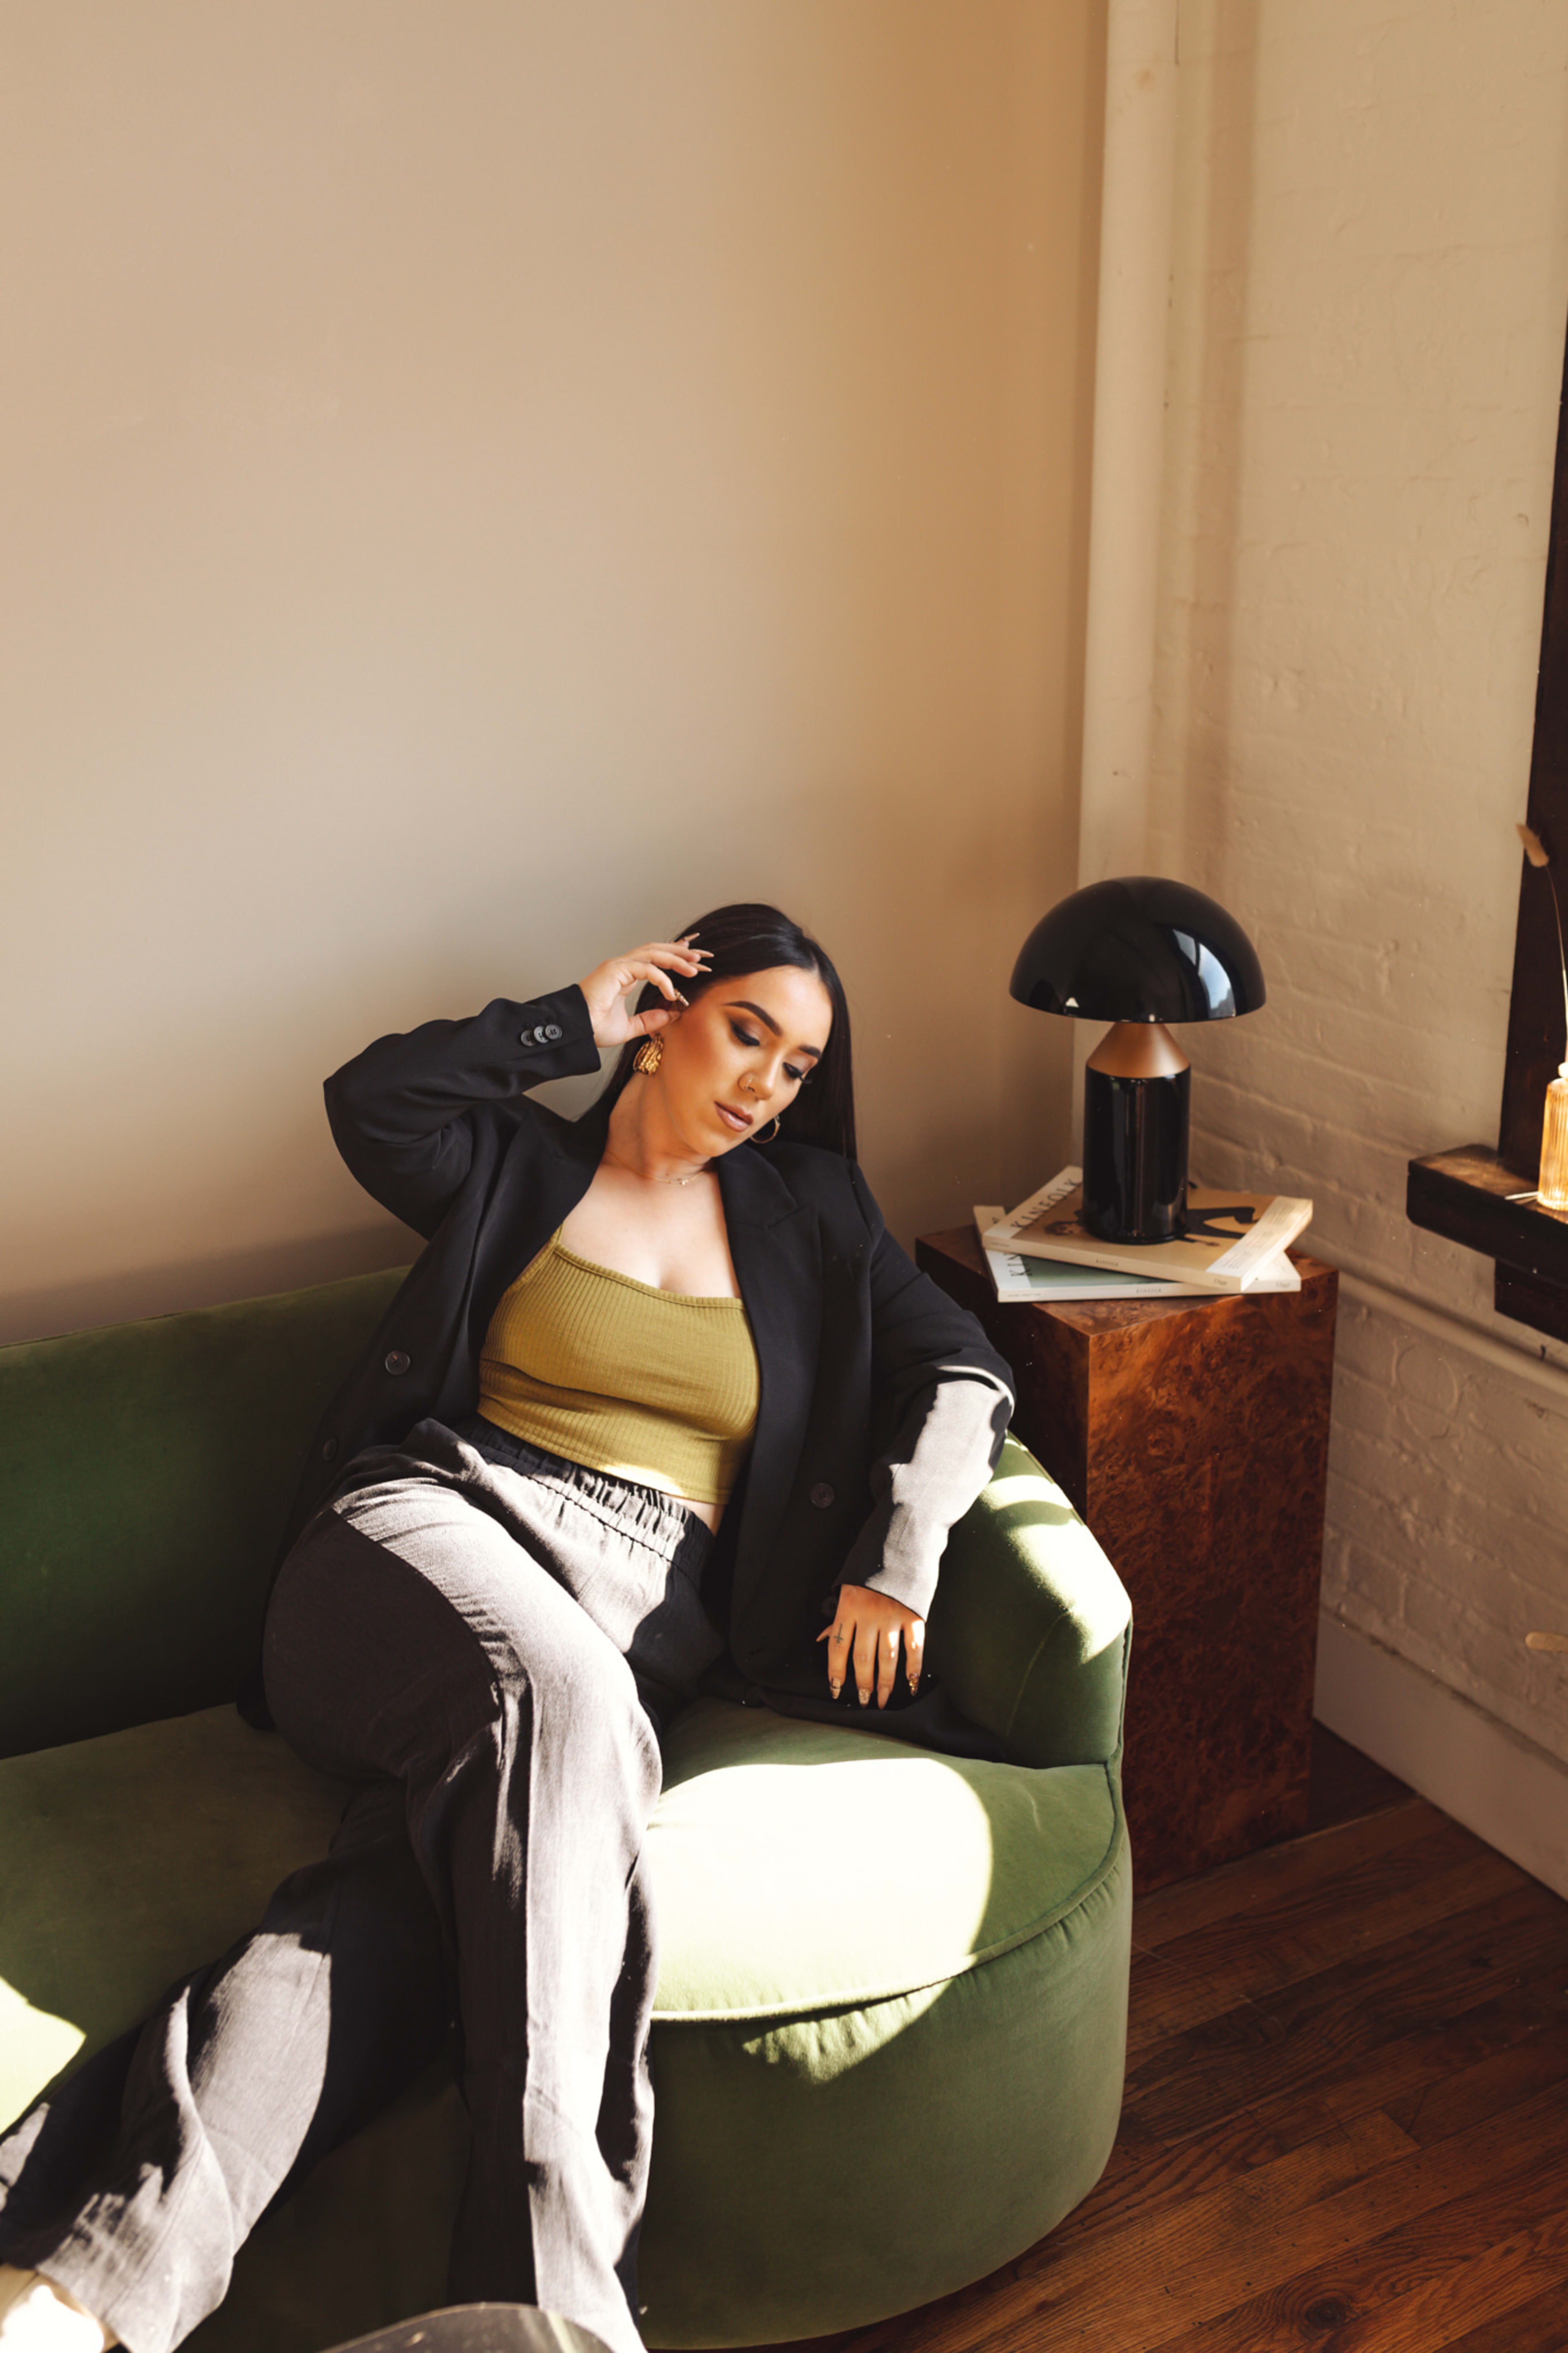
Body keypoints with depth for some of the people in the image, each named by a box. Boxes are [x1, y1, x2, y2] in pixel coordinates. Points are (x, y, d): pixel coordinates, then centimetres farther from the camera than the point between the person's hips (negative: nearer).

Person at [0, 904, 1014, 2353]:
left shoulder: (809, 1214, 23)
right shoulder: (522, 1165, 18)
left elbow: (962, 1374, 17)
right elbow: (373, 1102, -1)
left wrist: (897, 1556, 1)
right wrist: (574, 1021, 6)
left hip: (641, 1615, 2)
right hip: (433, 1528, -1)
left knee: (413, 1900, -31)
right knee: (554, 1691, -39)